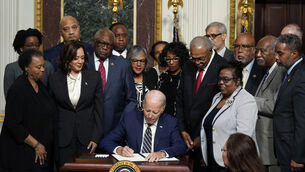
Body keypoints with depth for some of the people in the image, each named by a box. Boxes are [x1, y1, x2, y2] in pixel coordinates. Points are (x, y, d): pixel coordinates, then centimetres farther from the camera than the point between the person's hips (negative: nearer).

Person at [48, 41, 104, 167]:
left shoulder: (94, 77, 1)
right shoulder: (55, 79, 2)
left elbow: (99, 109, 2)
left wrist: (96, 138, -3)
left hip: (87, 138, 0)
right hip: (63, 137, 0)